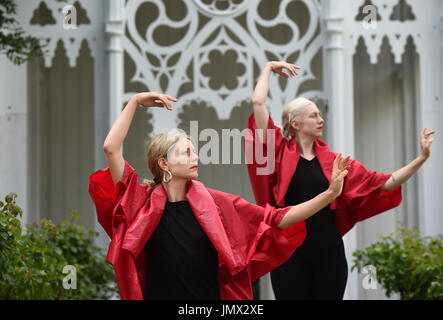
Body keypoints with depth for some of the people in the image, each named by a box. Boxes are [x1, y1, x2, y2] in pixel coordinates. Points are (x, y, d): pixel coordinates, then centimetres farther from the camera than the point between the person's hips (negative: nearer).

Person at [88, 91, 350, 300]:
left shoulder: (215, 203, 1)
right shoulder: (144, 202, -3)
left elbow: (276, 219, 1)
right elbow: (111, 148, -9)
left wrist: (330, 194, -6)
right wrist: (135, 102, -2)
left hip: (210, 294, 2)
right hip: (159, 293, -1)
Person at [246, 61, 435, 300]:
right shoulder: (281, 153, 1)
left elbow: (384, 183, 7)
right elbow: (258, 102, -5)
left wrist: (421, 159, 0)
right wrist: (269, 67, 9)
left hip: (328, 253, 3)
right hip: (290, 251, -3)